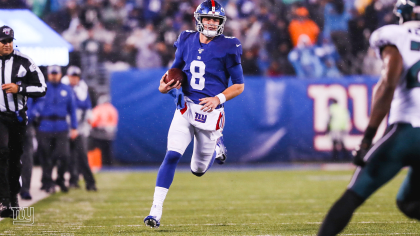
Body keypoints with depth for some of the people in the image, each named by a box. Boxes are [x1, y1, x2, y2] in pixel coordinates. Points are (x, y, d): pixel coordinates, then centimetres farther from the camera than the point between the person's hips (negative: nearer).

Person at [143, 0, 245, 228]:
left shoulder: (227, 48, -7)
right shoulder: (187, 42, 3)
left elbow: (239, 85, -1)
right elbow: (175, 69, 18)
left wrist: (218, 99, -17)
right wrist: (164, 85, -4)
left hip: (209, 113, -2)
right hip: (185, 108, 2)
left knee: (198, 170, 11)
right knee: (171, 156, -16)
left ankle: (216, 145, 45)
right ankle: (156, 208, -12)